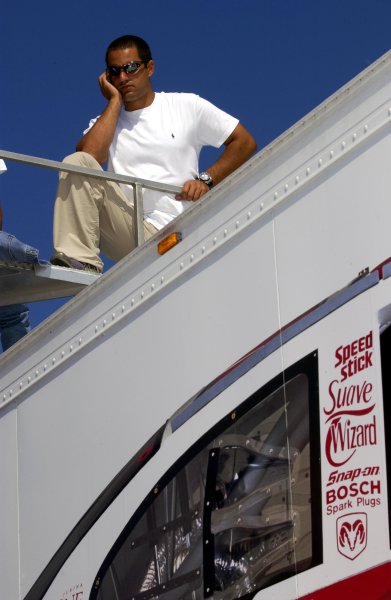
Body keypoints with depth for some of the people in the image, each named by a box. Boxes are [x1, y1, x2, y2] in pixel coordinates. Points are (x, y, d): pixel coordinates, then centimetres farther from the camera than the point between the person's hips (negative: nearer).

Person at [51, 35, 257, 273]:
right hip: (127, 230, 2)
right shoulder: (104, 123, 19)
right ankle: (80, 260, -31)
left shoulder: (186, 106, 14)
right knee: (77, 163, -22)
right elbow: (88, 157, -5)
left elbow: (245, 142, 13)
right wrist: (115, 101, 5)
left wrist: (206, 180, -2)